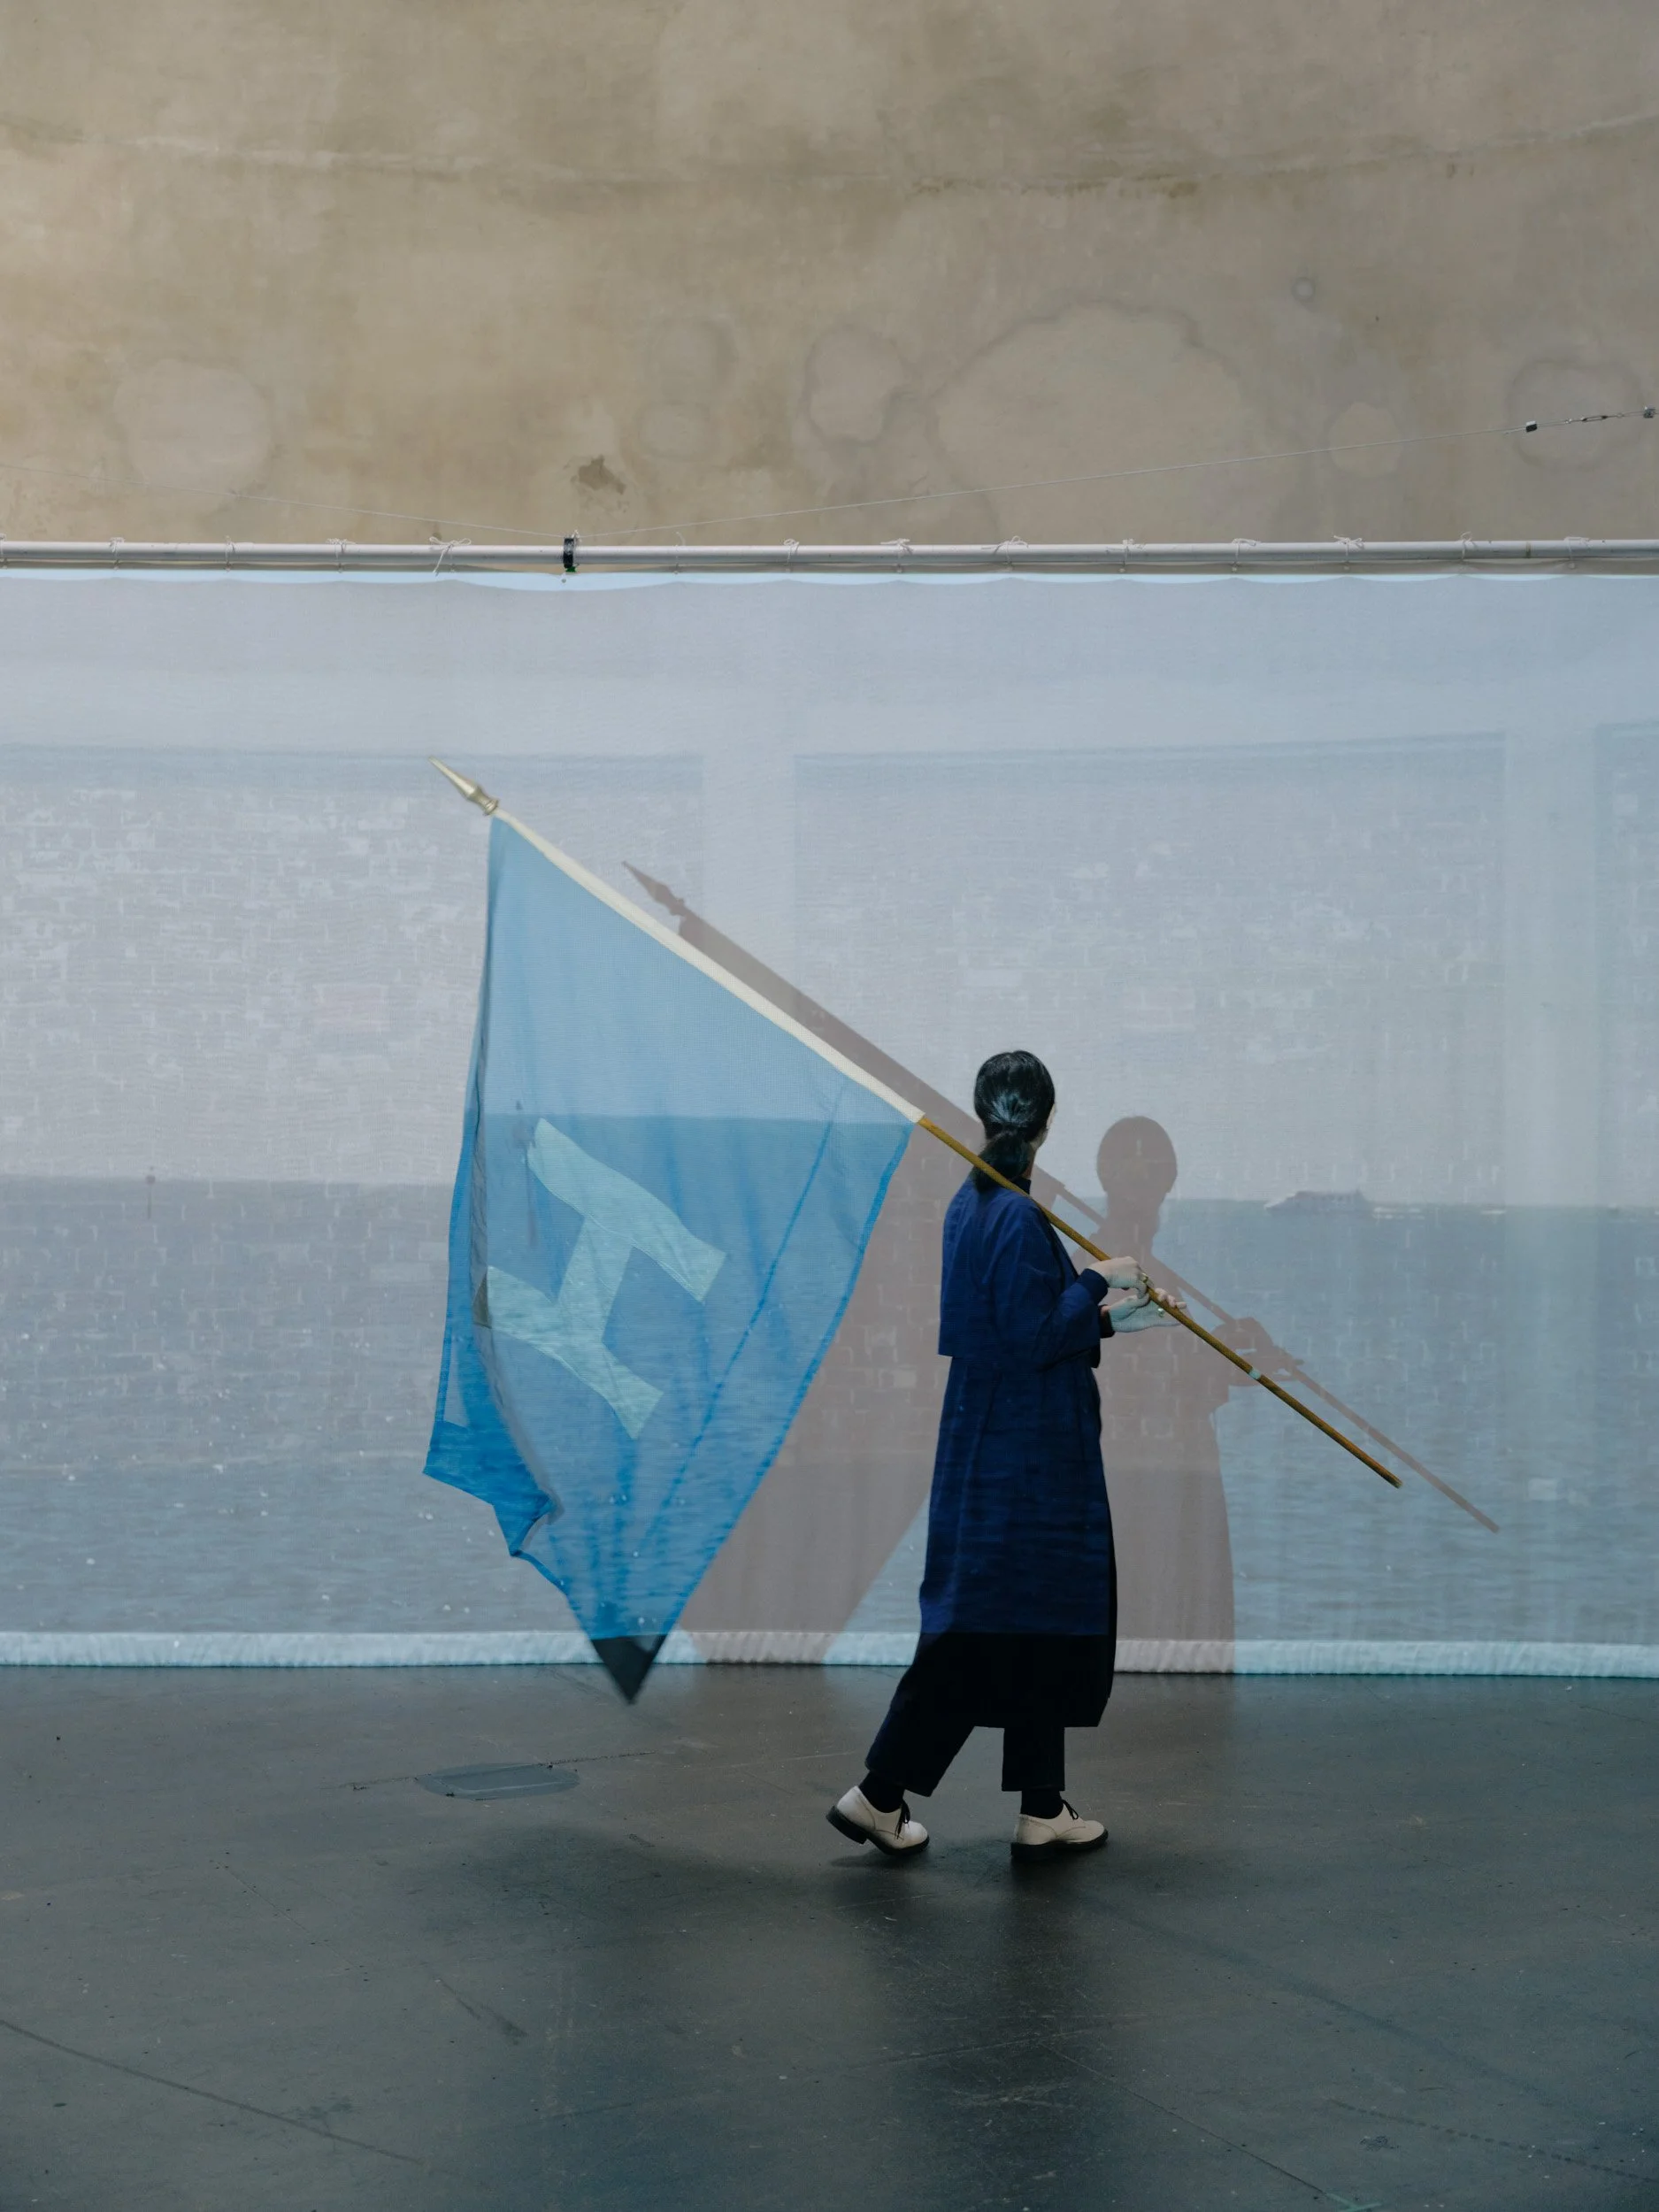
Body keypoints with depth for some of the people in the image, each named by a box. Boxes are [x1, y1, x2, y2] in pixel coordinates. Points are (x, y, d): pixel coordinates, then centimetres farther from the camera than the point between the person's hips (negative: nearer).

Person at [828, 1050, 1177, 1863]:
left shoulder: (972, 1205, 9)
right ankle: (879, 1794, 4)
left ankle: (1043, 1812, 22)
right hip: (1022, 1460, -10)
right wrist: (1098, 1283, -11)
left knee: (1035, 1628, 15)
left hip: (993, 1452, 10)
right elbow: (1032, 1338, -22)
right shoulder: (1017, 1218, -20)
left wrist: (1105, 1318, 14)